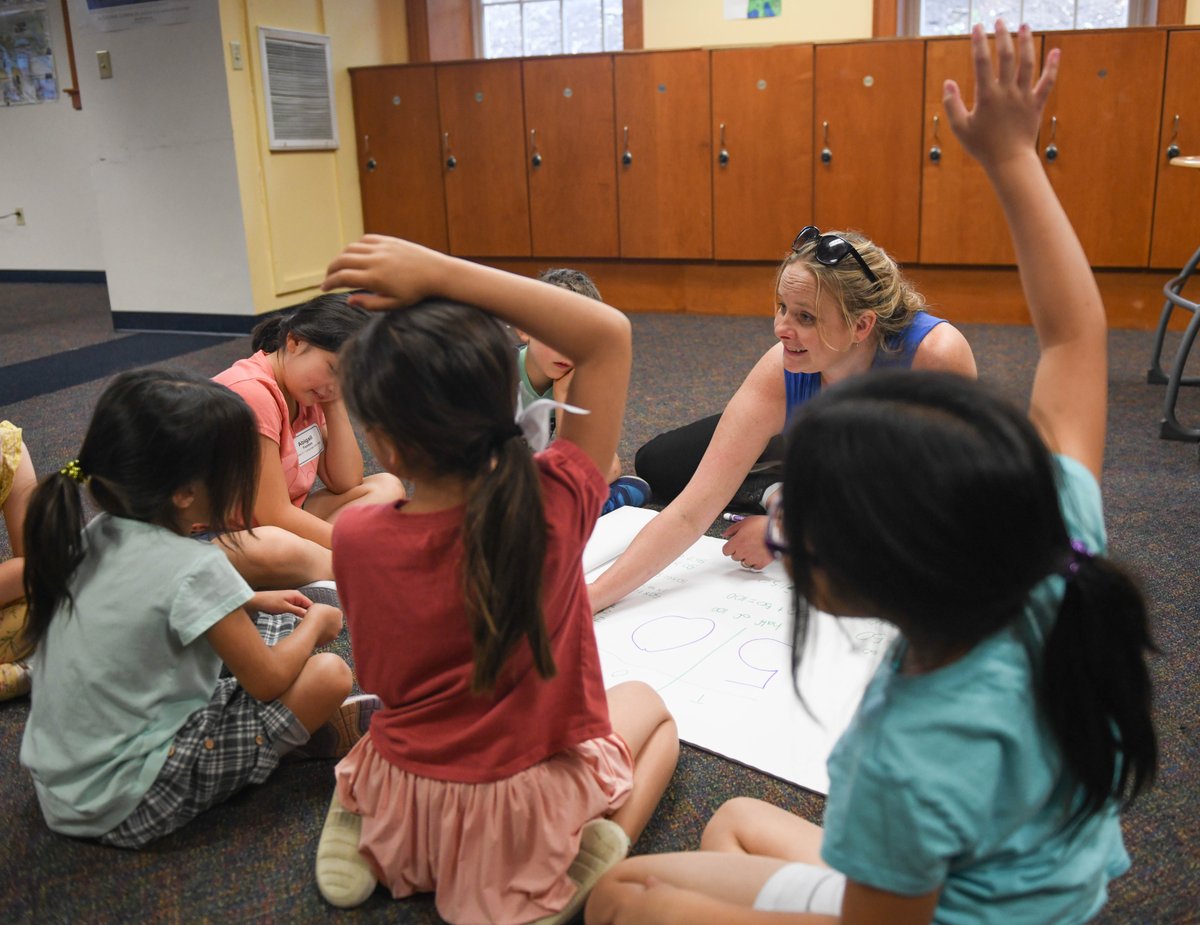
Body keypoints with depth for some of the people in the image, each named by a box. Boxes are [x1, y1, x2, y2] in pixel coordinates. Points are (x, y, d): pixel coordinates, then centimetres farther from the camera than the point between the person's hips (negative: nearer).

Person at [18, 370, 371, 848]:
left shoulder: (92, 537, 0)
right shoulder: (195, 568, -24)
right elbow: (268, 681, -14)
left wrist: (253, 601, 21)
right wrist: (315, 623, 4)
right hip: (128, 806, -9)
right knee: (329, 674, -13)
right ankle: (330, 735, 16)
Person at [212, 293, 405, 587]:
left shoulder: (303, 392, 5)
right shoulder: (251, 392, -23)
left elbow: (346, 483, 1)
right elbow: (274, 516, -25)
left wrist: (335, 403, -6)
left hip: (281, 524, 9)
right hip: (220, 539, -9)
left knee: (386, 488, 0)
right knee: (279, 549, -41)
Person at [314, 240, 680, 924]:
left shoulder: (355, 538, -20)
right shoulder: (554, 507, -26)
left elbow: (377, 678, -4)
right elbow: (610, 334, -21)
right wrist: (440, 272, -24)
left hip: (404, 816, 3)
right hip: (529, 823, -3)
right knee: (648, 706, 28)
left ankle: (362, 837, 15)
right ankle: (599, 848, 2)